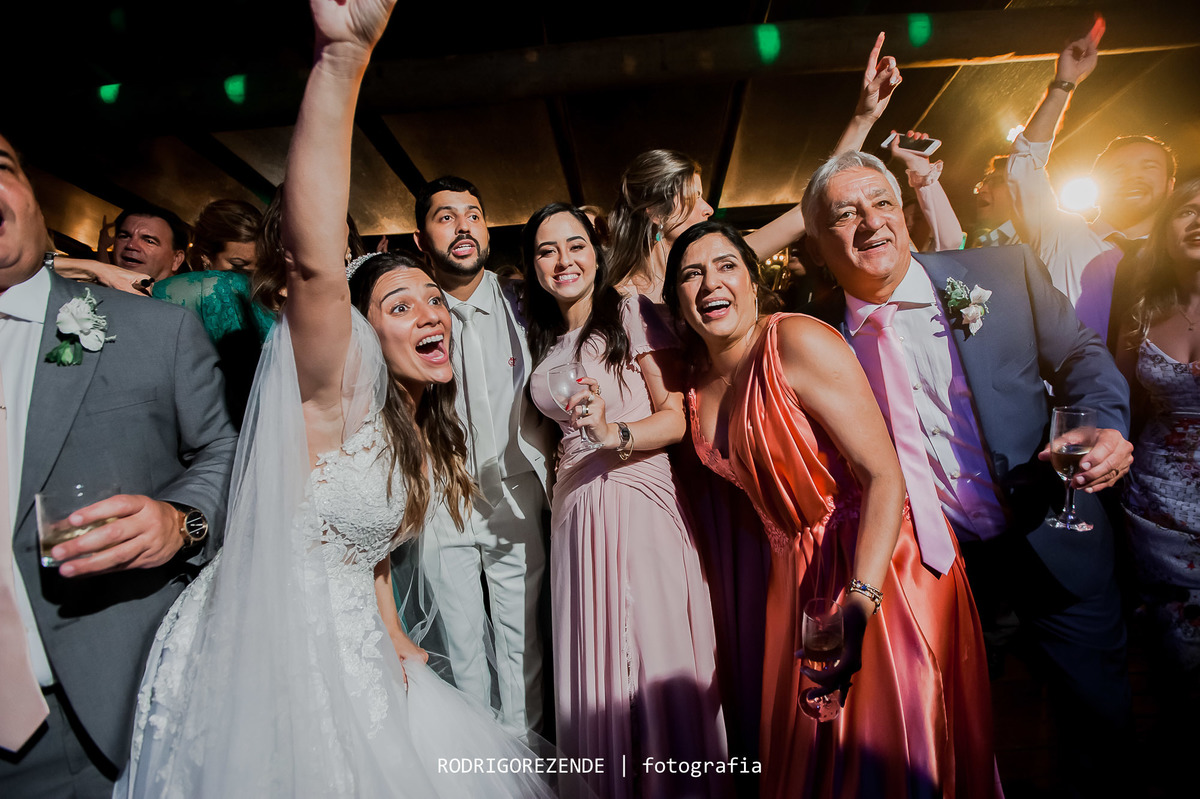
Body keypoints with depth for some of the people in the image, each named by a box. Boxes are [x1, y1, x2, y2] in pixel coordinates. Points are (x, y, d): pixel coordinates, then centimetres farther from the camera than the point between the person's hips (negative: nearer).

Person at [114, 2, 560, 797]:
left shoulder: (424, 433, 5)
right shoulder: (344, 386, -18)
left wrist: (394, 638, 13)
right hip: (268, 647, -7)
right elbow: (314, 263, -37)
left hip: (349, 647, 8)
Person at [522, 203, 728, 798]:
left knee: (659, 658, 3)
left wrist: (613, 433, -25)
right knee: (594, 664, 13)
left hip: (640, 500, -5)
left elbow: (678, 416, -10)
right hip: (575, 511, 5)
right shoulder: (543, 342, 14)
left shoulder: (631, 313, -3)